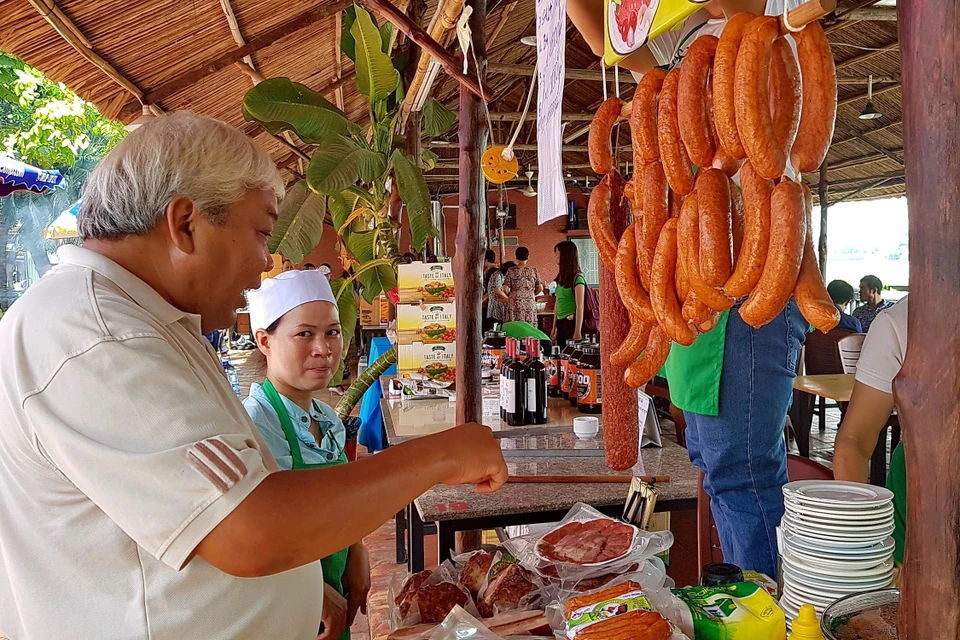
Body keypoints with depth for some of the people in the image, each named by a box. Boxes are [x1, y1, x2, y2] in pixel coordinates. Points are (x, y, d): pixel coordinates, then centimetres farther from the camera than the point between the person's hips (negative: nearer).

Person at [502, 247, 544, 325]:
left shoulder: (511, 271, -3)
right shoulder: (533, 271, 2)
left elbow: (505, 289, -7)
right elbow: (540, 288, 1)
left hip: (515, 304, -1)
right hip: (530, 304, 1)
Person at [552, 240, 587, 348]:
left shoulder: (577, 278, -10)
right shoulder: (561, 277, 13)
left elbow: (580, 307, -13)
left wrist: (578, 332, -17)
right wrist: (554, 328, 18)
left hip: (572, 323, -7)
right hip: (561, 323, 7)